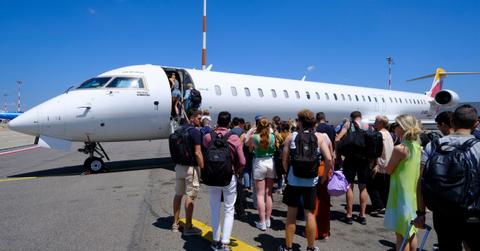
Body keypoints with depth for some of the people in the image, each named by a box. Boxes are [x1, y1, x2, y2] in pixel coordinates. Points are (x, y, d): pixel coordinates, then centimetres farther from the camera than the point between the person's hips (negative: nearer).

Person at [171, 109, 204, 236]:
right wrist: (203, 169, -12)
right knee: (190, 196, -2)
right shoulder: (195, 132, -14)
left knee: (178, 194, 15)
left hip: (179, 166, 8)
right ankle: (188, 227, 3)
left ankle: (176, 223, 25)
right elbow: (197, 153, -18)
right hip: (191, 168, -8)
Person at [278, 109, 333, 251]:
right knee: (310, 214, 10)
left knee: (291, 214, 10)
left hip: (293, 180, 0)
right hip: (311, 181, 0)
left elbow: (284, 160, -2)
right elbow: (329, 159, -9)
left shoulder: (291, 137, -3)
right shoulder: (319, 137, -2)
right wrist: (324, 175, 4)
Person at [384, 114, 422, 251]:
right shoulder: (417, 146, 4)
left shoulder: (399, 148, -19)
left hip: (402, 193, -8)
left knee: (401, 233, 2)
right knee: (411, 232, 20)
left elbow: (388, 170, -10)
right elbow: (420, 170, 12)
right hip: (414, 192, 8)